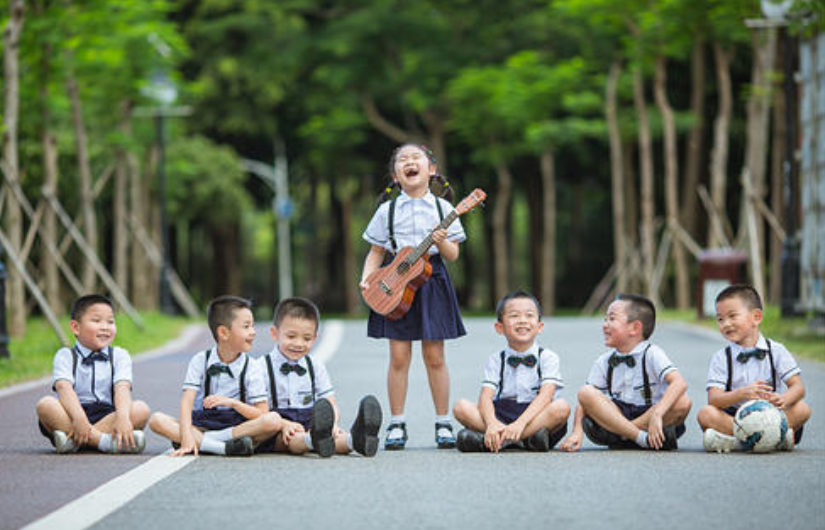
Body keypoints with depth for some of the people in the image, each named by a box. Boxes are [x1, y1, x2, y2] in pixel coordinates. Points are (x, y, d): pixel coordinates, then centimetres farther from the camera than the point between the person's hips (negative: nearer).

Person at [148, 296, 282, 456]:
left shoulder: (251, 368, 0)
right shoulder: (201, 361, -1)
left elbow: (262, 414, -6)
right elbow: (187, 400, -12)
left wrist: (232, 403, -22)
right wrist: (187, 436, -28)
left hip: (237, 426, 0)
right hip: (201, 425, 0)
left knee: (274, 420, -28)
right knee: (156, 420, -23)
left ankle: (203, 440, -28)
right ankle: (222, 447, -35)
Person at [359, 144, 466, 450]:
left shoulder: (441, 208, 4)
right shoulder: (388, 210, 5)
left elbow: (453, 255, 3)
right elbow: (376, 253, 9)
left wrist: (442, 242, -18)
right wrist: (367, 277, -8)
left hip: (432, 282, 0)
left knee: (434, 356, 1)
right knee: (399, 356, -1)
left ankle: (443, 423, 10)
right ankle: (397, 424, 7)